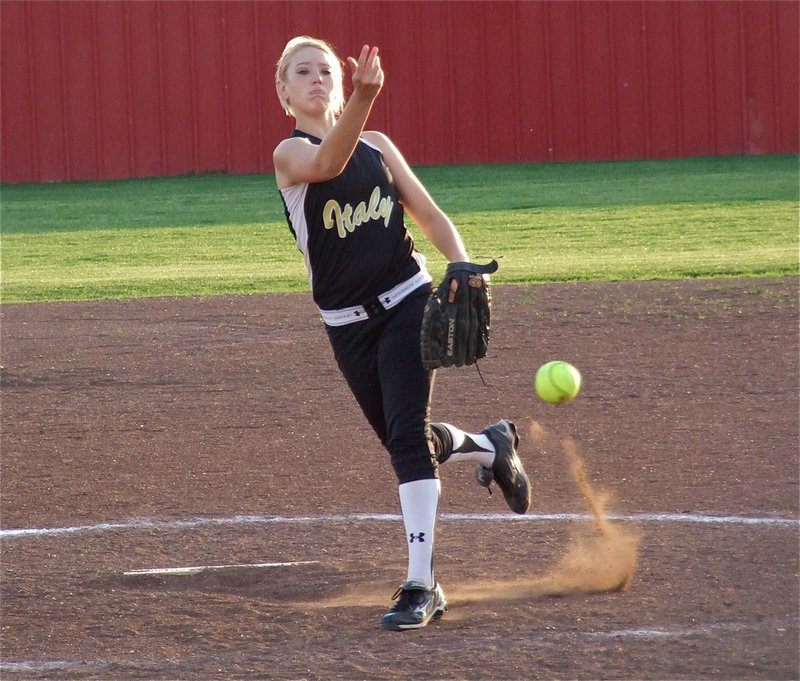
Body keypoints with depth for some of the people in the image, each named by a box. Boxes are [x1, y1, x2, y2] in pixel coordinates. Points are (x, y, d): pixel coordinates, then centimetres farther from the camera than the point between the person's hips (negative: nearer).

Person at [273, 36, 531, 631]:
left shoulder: (376, 145, 7)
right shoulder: (290, 155, -5)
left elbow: (429, 215, 9)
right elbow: (328, 163, -29)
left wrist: (462, 269, -10)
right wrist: (363, 98, -46)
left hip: (408, 305, -1)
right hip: (348, 326, 1)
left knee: (408, 432, -17)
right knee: (403, 439, 11)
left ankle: (422, 584, -18)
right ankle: (493, 447, 43)